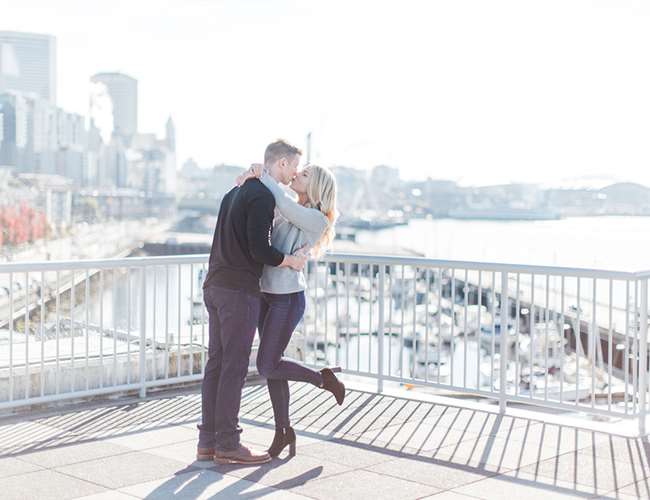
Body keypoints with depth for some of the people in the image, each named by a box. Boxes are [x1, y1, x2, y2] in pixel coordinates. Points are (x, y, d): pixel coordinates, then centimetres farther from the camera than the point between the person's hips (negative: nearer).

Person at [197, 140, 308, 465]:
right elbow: (259, 250, -20)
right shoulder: (263, 197, -12)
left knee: (216, 364, 10)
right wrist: (292, 261, -4)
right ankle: (227, 444, 2)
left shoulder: (236, 191, 18)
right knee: (234, 367, -3)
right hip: (239, 291, -9)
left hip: (215, 287, 9)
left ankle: (208, 441, 14)